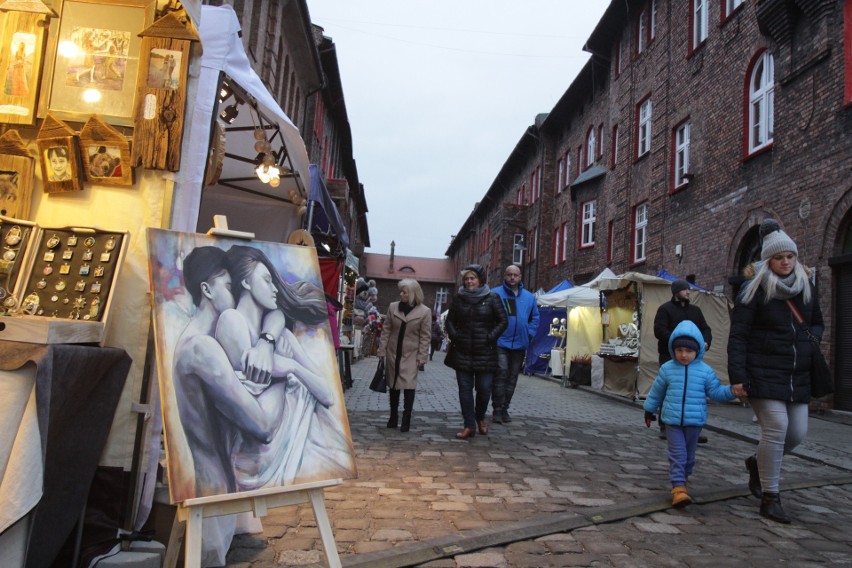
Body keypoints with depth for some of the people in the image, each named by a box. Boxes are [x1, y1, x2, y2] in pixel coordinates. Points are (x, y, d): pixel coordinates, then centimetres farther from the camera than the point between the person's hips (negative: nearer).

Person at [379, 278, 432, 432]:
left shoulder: (424, 311, -8)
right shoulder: (393, 307, 0)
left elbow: (425, 336, -6)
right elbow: (386, 330, 4)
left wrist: (421, 357, -10)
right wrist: (382, 350, 0)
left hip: (411, 354, -3)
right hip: (393, 352, 3)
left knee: (409, 385, -8)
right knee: (393, 385, 11)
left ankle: (406, 419, 1)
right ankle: (393, 416, 24)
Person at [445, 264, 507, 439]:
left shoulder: (492, 298, -3)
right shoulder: (459, 298, 6)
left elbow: (503, 321, -1)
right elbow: (450, 320, 14)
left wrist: (490, 337, -10)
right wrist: (454, 336, -1)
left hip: (485, 352, -2)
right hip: (462, 352, 3)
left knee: (484, 388, 1)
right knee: (465, 388, 4)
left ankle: (480, 417, 29)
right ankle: (469, 425, 13)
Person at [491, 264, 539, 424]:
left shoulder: (529, 297, 10)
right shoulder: (495, 294, -4)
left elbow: (535, 318, 17)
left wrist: (529, 334, 5)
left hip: (520, 344, 5)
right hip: (500, 343, -4)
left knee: (512, 378, 10)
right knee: (501, 374, -11)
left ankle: (504, 409, 20)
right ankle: (497, 409, -2)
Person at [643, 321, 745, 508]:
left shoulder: (706, 371, -2)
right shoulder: (667, 369, -1)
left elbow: (716, 391, 2)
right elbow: (656, 391, 10)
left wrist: (732, 391, -17)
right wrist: (649, 410, 19)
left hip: (695, 421, 1)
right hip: (673, 420, -1)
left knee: (689, 454, 16)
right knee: (677, 454, -6)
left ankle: (683, 477, 37)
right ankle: (678, 487, -6)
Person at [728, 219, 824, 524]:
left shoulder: (806, 287, 10)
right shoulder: (755, 290, -7)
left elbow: (817, 322, 25)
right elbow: (738, 335, -9)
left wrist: (812, 340, 1)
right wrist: (737, 376, -16)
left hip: (797, 377, 6)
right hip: (764, 374, -6)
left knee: (798, 432, 5)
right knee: (776, 428, -12)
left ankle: (757, 463, 34)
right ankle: (770, 498, 2)